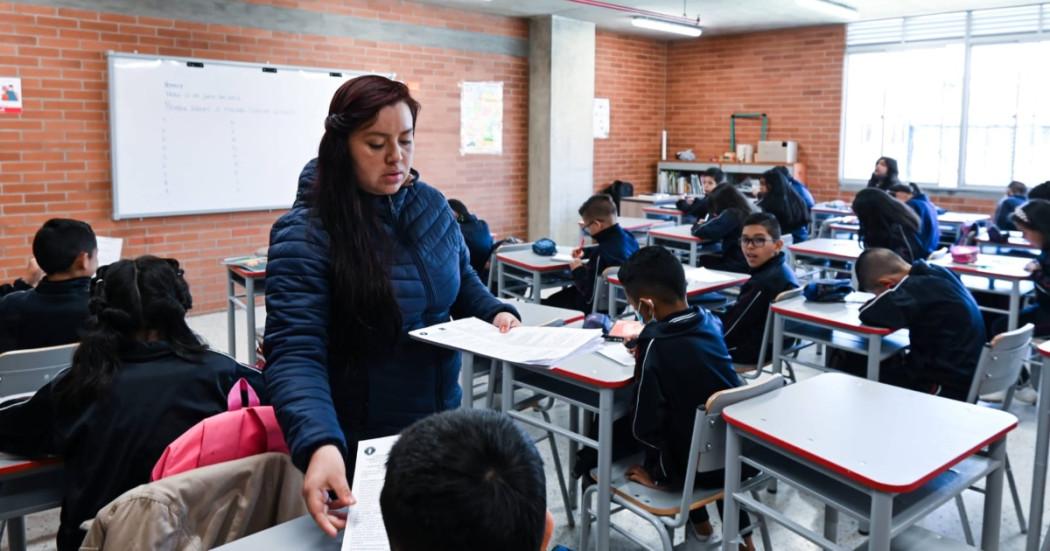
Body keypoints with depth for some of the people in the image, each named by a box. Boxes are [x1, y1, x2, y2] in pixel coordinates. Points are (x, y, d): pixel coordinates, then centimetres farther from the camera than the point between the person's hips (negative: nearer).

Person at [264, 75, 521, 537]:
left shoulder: (433, 205, -2)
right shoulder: (304, 233, -20)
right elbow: (295, 354, -27)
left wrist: (495, 312, -6)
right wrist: (320, 445, -44)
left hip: (441, 422, 6)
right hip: (360, 443, -5)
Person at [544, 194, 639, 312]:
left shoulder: (601, 255, -35)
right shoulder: (627, 237, -7)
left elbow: (589, 295, -28)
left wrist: (577, 270, -14)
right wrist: (585, 252, 11)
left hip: (601, 305, -9)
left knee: (550, 303, 11)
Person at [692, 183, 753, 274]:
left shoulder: (731, 214, -15)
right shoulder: (745, 211, 10)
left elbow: (702, 232, -18)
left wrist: (697, 226, 4)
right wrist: (704, 224, 8)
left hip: (738, 266, -8)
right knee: (703, 259, 17)